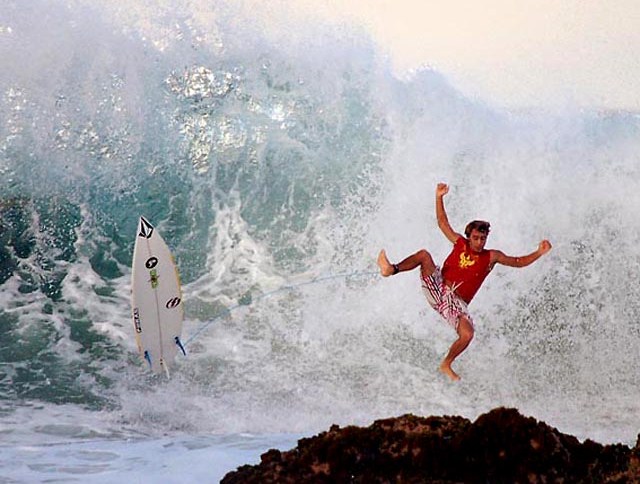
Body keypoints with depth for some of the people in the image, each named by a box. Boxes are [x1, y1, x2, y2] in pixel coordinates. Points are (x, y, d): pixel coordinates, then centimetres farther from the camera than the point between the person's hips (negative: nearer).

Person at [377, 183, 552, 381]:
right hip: (437, 289, 0)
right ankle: (392, 269, -30)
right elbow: (443, 222, 11)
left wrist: (539, 253, -7)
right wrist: (439, 197, 3)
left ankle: (446, 365, 3)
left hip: (456, 303, 0)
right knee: (424, 255, -20)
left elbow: (518, 262, 7)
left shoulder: (492, 256, 6)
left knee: (467, 335, -23)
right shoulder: (460, 243, 8)